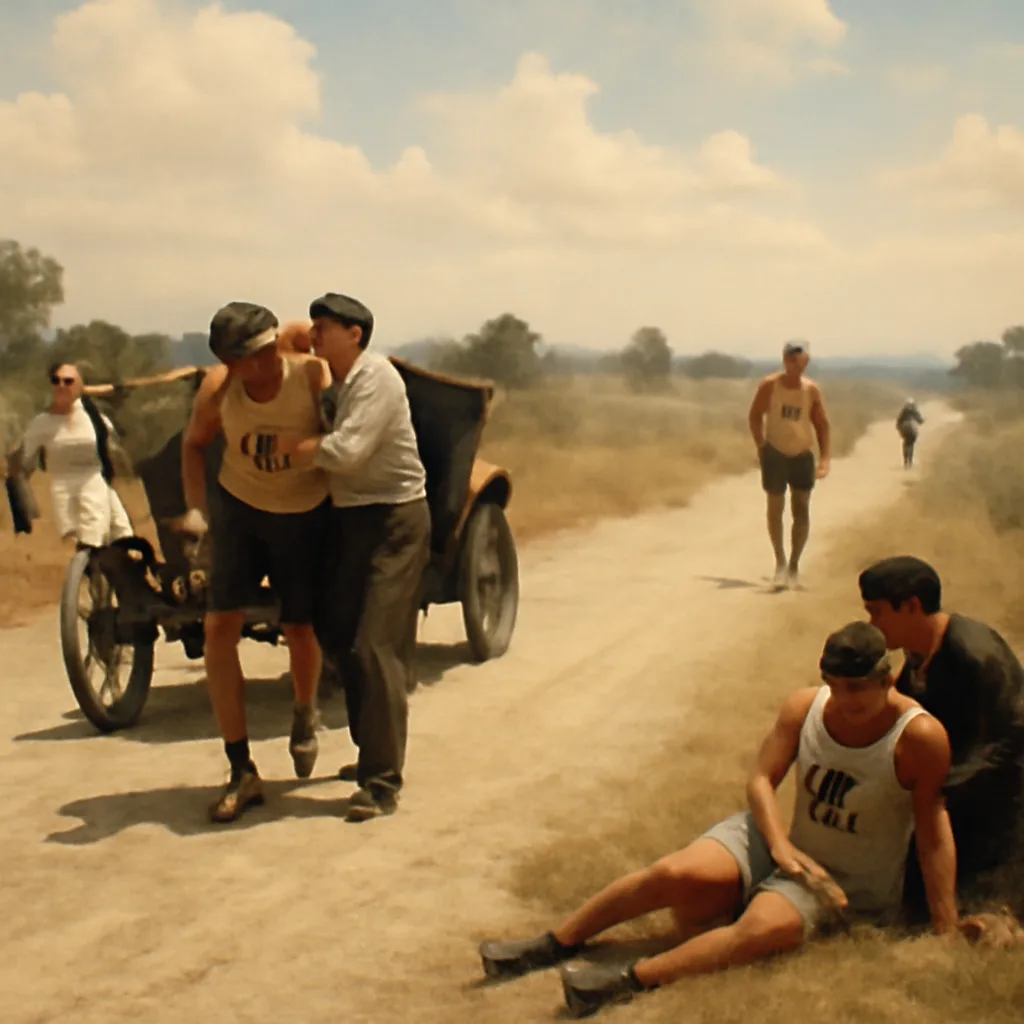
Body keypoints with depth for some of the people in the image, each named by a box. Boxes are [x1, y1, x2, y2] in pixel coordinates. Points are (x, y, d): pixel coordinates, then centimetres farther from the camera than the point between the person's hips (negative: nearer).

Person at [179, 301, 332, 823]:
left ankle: (304, 712, 45)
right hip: (239, 507, 2)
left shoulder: (312, 375, -25)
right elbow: (194, 444, 3)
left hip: (306, 515, -2)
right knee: (219, 626, -9)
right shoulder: (217, 389, -17)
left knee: (301, 630, 7)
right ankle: (242, 773, -1)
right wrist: (196, 507, -10)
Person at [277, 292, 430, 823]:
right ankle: (373, 753, 30)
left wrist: (294, 445, -11)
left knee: (376, 646, -12)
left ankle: (382, 781, -6)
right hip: (348, 516, 9)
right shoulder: (329, 379, 11)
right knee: (338, 637, 14)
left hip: (393, 519, -9)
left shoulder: (376, 376, -16)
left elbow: (347, 451, -25)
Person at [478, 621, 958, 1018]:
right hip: (783, 837, 3)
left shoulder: (919, 736, -20)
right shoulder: (804, 706, -9)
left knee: (764, 926, -36)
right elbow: (761, 779, -5)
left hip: (844, 885, -3)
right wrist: (782, 847, -21)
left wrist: (946, 931, -18)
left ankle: (630, 980, -37)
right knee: (676, 873, -22)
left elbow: (934, 833, -18)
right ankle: (554, 944, -9)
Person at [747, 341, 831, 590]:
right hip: (775, 454, -1)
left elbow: (822, 424, 1)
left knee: (802, 511, -1)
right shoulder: (769, 385, -9)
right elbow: (755, 416, 0)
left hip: (802, 455, 1)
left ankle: (794, 564, 10)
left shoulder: (812, 390, -4)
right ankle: (780, 562, 14)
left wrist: (825, 457, -5)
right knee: (775, 509, 2)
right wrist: (761, 447, -6)